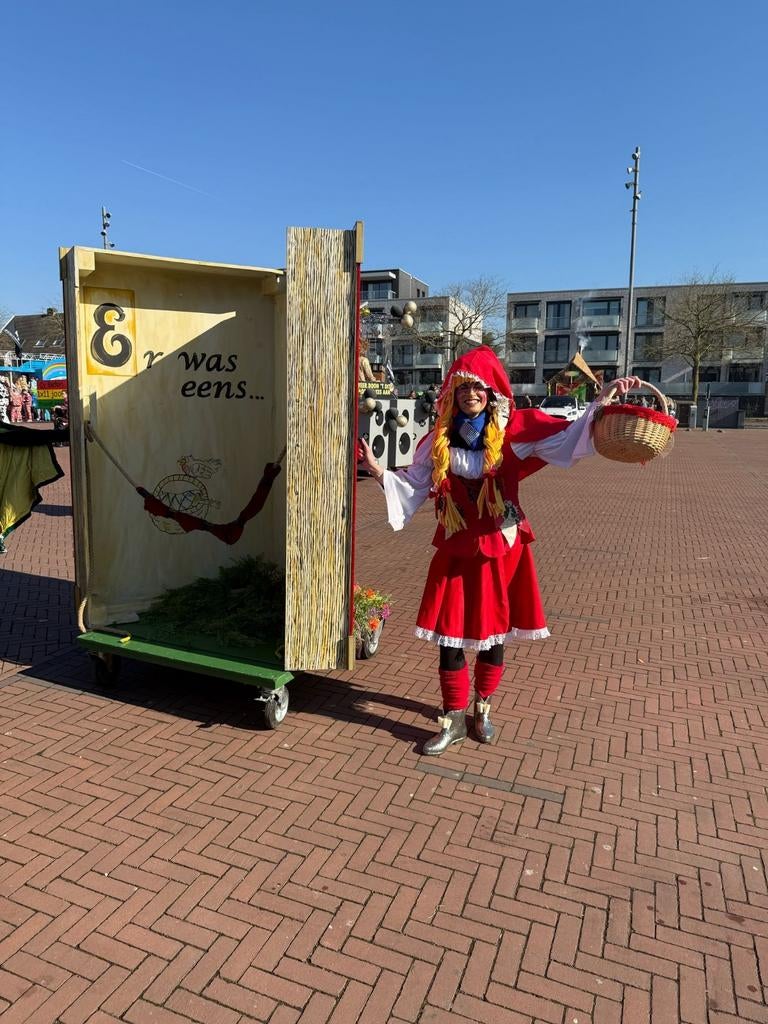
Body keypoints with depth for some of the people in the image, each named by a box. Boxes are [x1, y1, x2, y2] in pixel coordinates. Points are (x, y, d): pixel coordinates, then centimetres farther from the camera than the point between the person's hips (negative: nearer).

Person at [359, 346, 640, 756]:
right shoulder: (440, 438, 2)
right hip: (456, 549, 1)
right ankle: (453, 719, 22)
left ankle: (483, 710, 35)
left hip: (502, 548, -1)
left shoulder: (515, 428, -5)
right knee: (449, 633, 3)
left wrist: (602, 398, -20)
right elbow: (413, 484, 4)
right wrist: (377, 470, -8)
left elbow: (569, 437, -11)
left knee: (495, 631, 13)